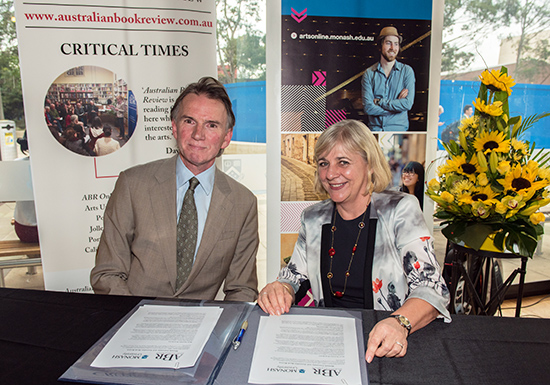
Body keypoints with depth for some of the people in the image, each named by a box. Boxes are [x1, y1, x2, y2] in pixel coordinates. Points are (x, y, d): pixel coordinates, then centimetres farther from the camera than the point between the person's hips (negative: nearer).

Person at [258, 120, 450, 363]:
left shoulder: (400, 210, -7)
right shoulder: (313, 219, 5)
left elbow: (432, 288, -14)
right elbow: (293, 278, 12)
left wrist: (399, 323, -34)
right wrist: (279, 291, -12)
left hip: (386, 347, -3)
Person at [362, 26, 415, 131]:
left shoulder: (407, 71, 6)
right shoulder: (369, 73, 5)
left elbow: (408, 104, -6)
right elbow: (368, 107, -5)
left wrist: (379, 102, -6)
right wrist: (397, 104, -7)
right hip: (375, 128, 0)